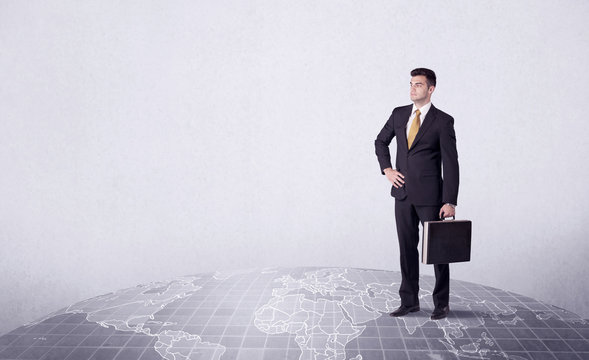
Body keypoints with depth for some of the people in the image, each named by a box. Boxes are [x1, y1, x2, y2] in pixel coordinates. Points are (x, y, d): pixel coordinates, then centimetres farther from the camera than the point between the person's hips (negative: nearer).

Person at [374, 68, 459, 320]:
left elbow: (450, 164, -9)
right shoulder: (399, 114, 7)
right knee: (407, 248, 10)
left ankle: (441, 303, 20)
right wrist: (387, 169, 6)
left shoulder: (443, 121, -6)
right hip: (403, 193, 4)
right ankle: (409, 301, 22)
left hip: (429, 195, -4)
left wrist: (450, 202, -14)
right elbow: (381, 142, 21)